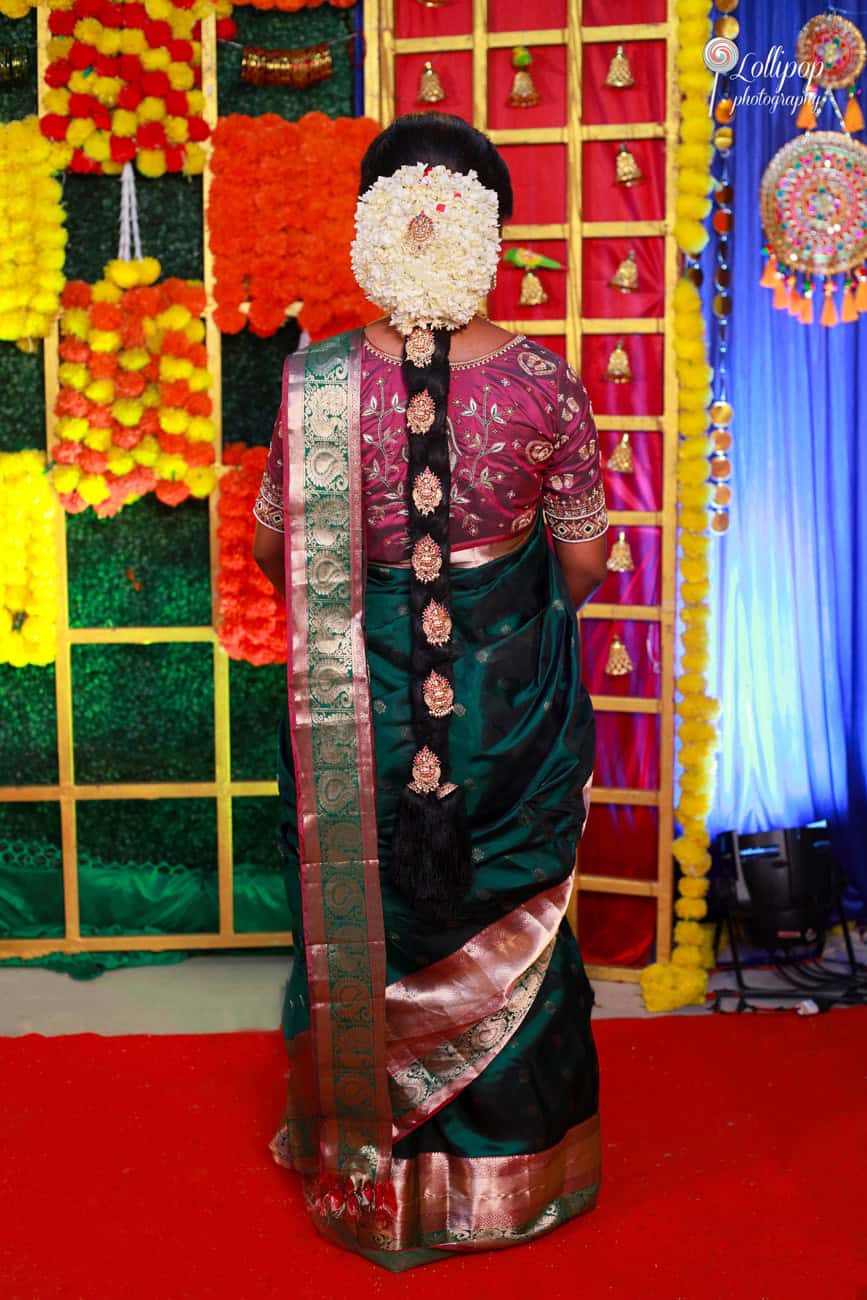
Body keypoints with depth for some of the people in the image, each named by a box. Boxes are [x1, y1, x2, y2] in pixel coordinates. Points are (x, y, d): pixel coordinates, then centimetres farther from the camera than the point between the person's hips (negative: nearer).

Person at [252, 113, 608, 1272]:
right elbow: (583, 561, -4)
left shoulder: (317, 383, -14)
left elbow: (274, 548, -2)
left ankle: (373, 1175, 35)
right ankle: (509, 1170, 35)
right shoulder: (543, 384, -14)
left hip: (359, 691, 0)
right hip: (511, 695, 0)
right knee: (506, 926, 18)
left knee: (363, 916, 18)